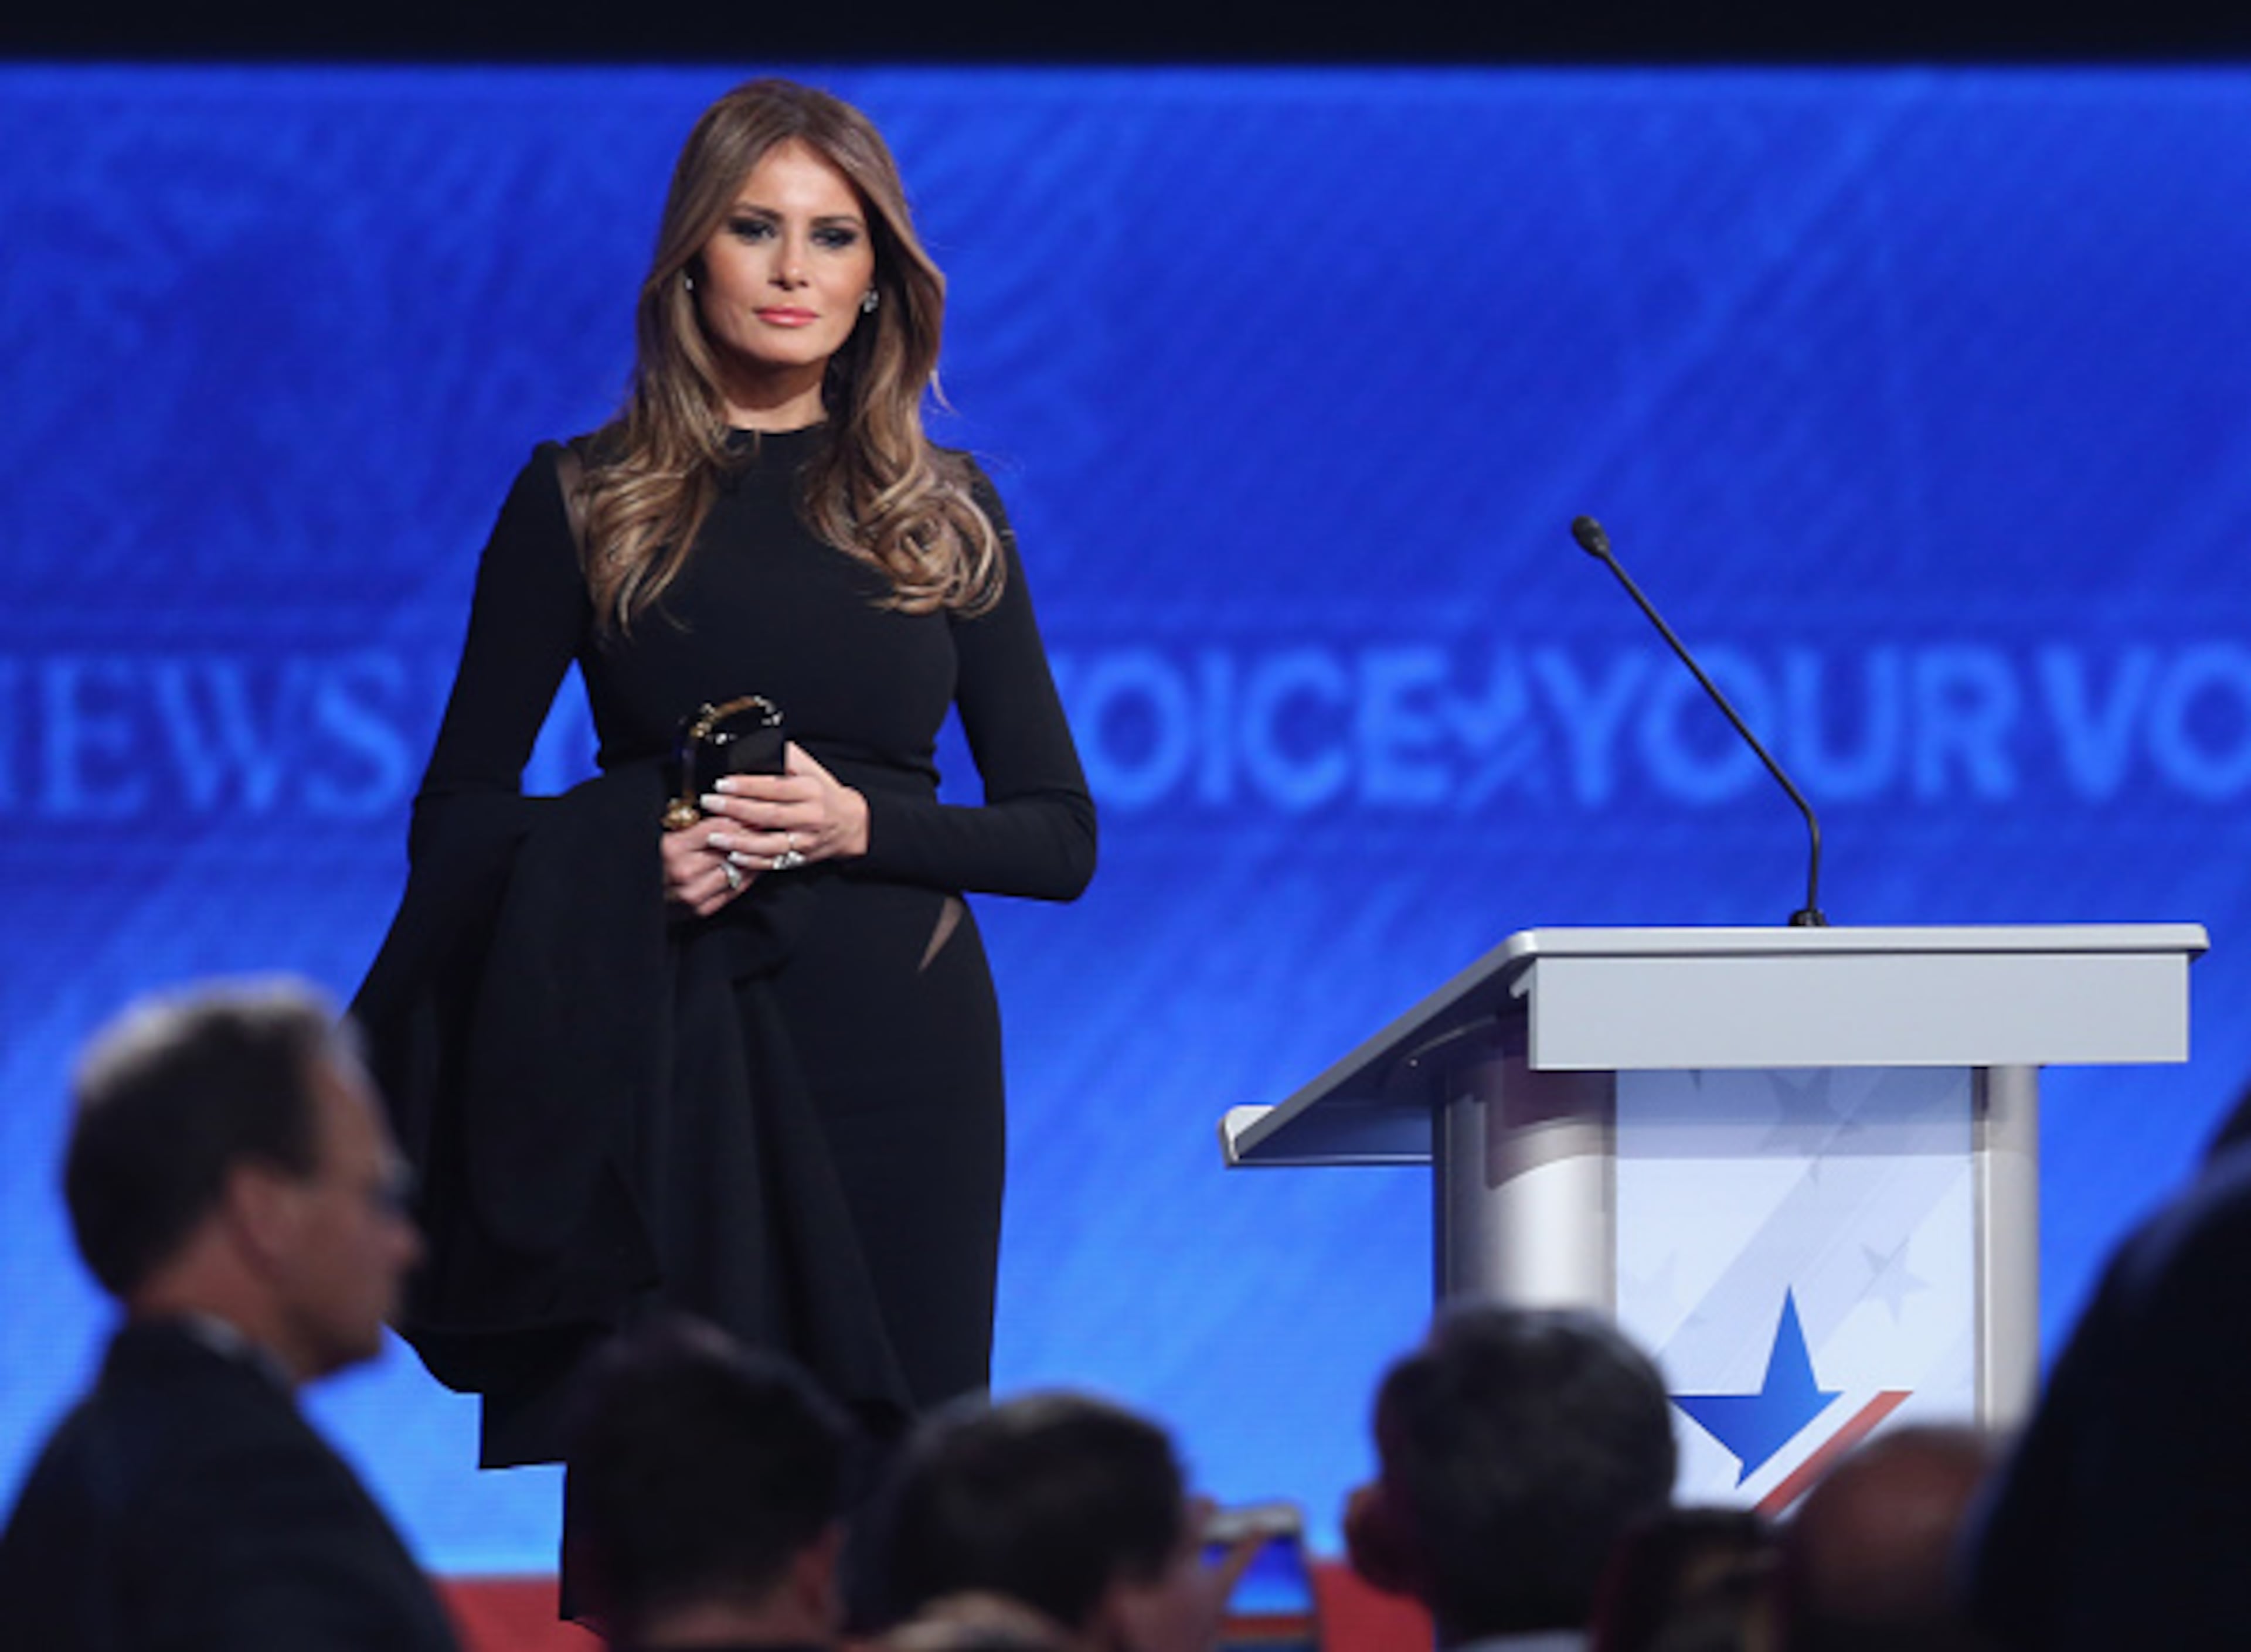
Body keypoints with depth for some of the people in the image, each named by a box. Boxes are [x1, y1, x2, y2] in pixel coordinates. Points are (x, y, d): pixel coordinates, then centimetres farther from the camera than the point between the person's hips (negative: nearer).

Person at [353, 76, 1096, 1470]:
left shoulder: (945, 514, 11)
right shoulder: (580, 502, 7)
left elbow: (1061, 838, 9)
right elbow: (458, 818, 6)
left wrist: (856, 824, -9)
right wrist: (630, 855, -13)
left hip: (899, 1054, 1)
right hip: (668, 1056, -1)